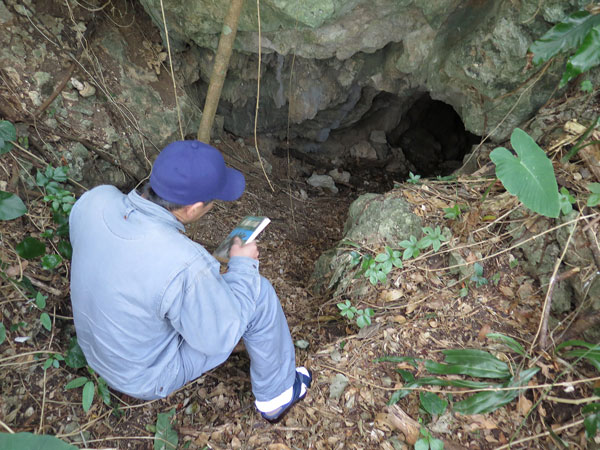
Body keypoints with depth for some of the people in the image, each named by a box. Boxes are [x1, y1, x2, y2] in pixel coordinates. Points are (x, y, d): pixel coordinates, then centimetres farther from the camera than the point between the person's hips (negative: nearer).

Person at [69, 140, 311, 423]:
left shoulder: (95, 200, -21)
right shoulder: (184, 266, -40)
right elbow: (220, 336, -22)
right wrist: (242, 266, -11)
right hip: (147, 376, -6)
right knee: (258, 294, -7)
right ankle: (277, 394, 19)